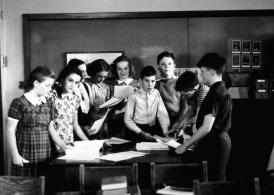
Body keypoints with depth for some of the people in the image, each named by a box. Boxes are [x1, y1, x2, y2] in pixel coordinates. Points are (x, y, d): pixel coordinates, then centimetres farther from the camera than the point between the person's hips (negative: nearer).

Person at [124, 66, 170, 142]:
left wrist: (166, 132, -17)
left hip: (152, 128, 3)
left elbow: (162, 114, -2)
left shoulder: (157, 94, 6)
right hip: (136, 128, -3)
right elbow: (127, 119, -2)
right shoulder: (134, 96, 0)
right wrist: (142, 133, -14)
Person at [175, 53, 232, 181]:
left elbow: (207, 127, -22)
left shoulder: (215, 93, -18)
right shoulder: (223, 90, 14)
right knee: (217, 182, 14)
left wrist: (185, 145, -15)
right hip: (221, 140, 10)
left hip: (214, 144, -10)